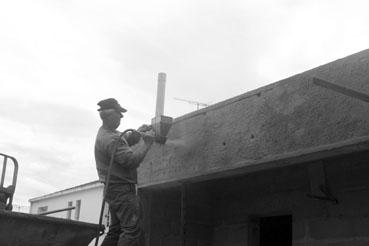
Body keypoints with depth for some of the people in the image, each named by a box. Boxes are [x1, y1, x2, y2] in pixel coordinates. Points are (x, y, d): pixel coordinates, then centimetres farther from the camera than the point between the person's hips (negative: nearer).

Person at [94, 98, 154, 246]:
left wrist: (136, 133, 12)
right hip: (122, 189, -11)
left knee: (116, 230, 15)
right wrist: (146, 142, -14)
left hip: (113, 188, 11)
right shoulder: (111, 139, -22)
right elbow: (132, 160, -24)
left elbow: (123, 143, 26)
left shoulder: (104, 132, 12)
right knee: (132, 229, -11)